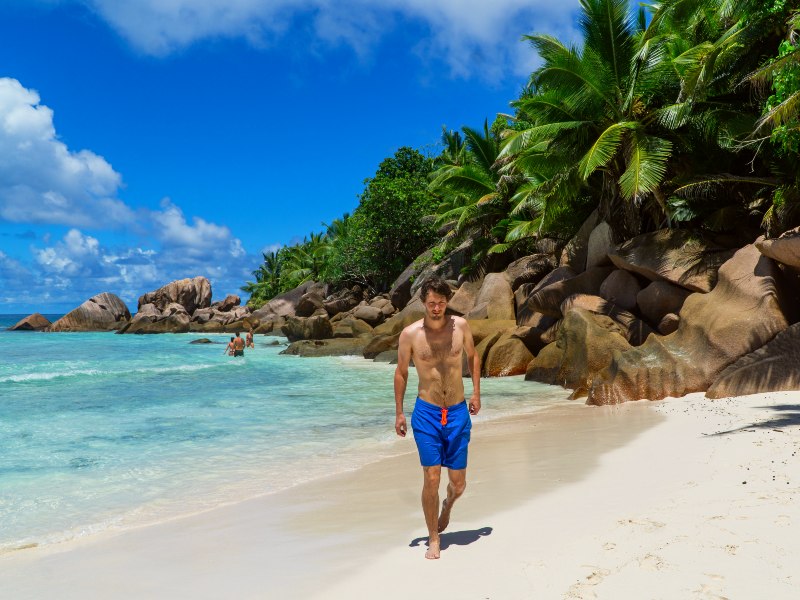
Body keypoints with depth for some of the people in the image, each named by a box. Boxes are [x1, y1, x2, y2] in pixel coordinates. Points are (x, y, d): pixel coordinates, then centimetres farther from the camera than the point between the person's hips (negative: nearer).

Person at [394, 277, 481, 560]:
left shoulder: (460, 325, -2)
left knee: (458, 482, 7)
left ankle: (447, 505, 44)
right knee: (431, 479, -5)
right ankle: (433, 539, 14)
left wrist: (476, 393, 8)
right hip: (426, 413, -2)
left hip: (458, 412, 2)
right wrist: (399, 412, 3)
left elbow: (473, 356, 15)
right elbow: (401, 372, 4)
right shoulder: (410, 334, -8)